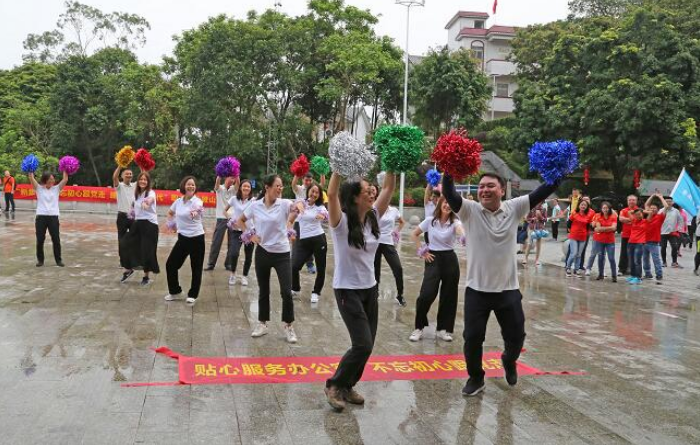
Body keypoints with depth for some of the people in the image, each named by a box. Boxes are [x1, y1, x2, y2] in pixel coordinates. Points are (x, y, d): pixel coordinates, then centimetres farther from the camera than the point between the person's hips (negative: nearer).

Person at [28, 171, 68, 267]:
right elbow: (32, 179, -7)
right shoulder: (39, 188, 6)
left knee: (56, 240, 2)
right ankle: (40, 260, 19)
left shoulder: (56, 188, 8)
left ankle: (58, 260, 13)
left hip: (53, 217, 0)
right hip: (41, 217, 0)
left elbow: (65, 179, -2)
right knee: (40, 240, 5)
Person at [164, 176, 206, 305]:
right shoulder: (178, 201, 2)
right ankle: (175, 291, 26)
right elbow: (170, 213, 23)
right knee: (170, 264, 7)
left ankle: (193, 295, 17)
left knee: (196, 268, 1)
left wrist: (196, 213, -65)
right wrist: (173, 224, 9)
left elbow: (198, 210, -42)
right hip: (183, 238, 6)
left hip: (196, 238, -6)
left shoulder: (197, 201, -16)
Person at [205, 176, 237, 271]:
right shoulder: (219, 188, 0)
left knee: (231, 243, 6)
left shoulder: (233, 189, 7)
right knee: (216, 242, -1)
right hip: (221, 218, -3)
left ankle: (228, 263, 14)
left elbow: (238, 182, -13)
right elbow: (217, 182, -22)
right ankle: (211, 263, 4)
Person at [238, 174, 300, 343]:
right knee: (263, 290, 13)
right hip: (262, 252, 2)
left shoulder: (284, 204, -9)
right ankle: (262, 324, 28)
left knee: (286, 292, -4)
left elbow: (298, 207, -26)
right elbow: (240, 220, 12)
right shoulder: (255, 205, -2)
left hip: (282, 253, -2)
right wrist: (250, 235, -1)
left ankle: (288, 326, 11)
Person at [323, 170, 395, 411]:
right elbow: (332, 194, -31)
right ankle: (334, 385, 11)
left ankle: (347, 386, 28)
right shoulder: (341, 221, -15)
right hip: (348, 290, -7)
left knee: (366, 345, 9)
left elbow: (388, 189, 0)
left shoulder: (373, 218, 2)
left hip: (370, 289, 7)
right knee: (363, 345, -10)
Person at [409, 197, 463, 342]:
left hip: (450, 259, 1)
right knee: (426, 295, -11)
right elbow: (414, 234, 9)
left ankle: (442, 328, 20)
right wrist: (421, 252, 1)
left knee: (449, 295, 5)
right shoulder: (430, 221, -2)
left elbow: (461, 232, -29)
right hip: (433, 259, -1)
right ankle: (419, 328, 6)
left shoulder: (454, 222, -5)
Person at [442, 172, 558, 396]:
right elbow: (449, 193, -22)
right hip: (477, 289, -1)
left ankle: (508, 361, 47)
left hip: (508, 289, 2)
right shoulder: (469, 210, -7)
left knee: (516, 336, 14)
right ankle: (475, 377, 27)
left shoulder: (514, 209, -2)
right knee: (472, 337, 4)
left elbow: (541, 193, -8)